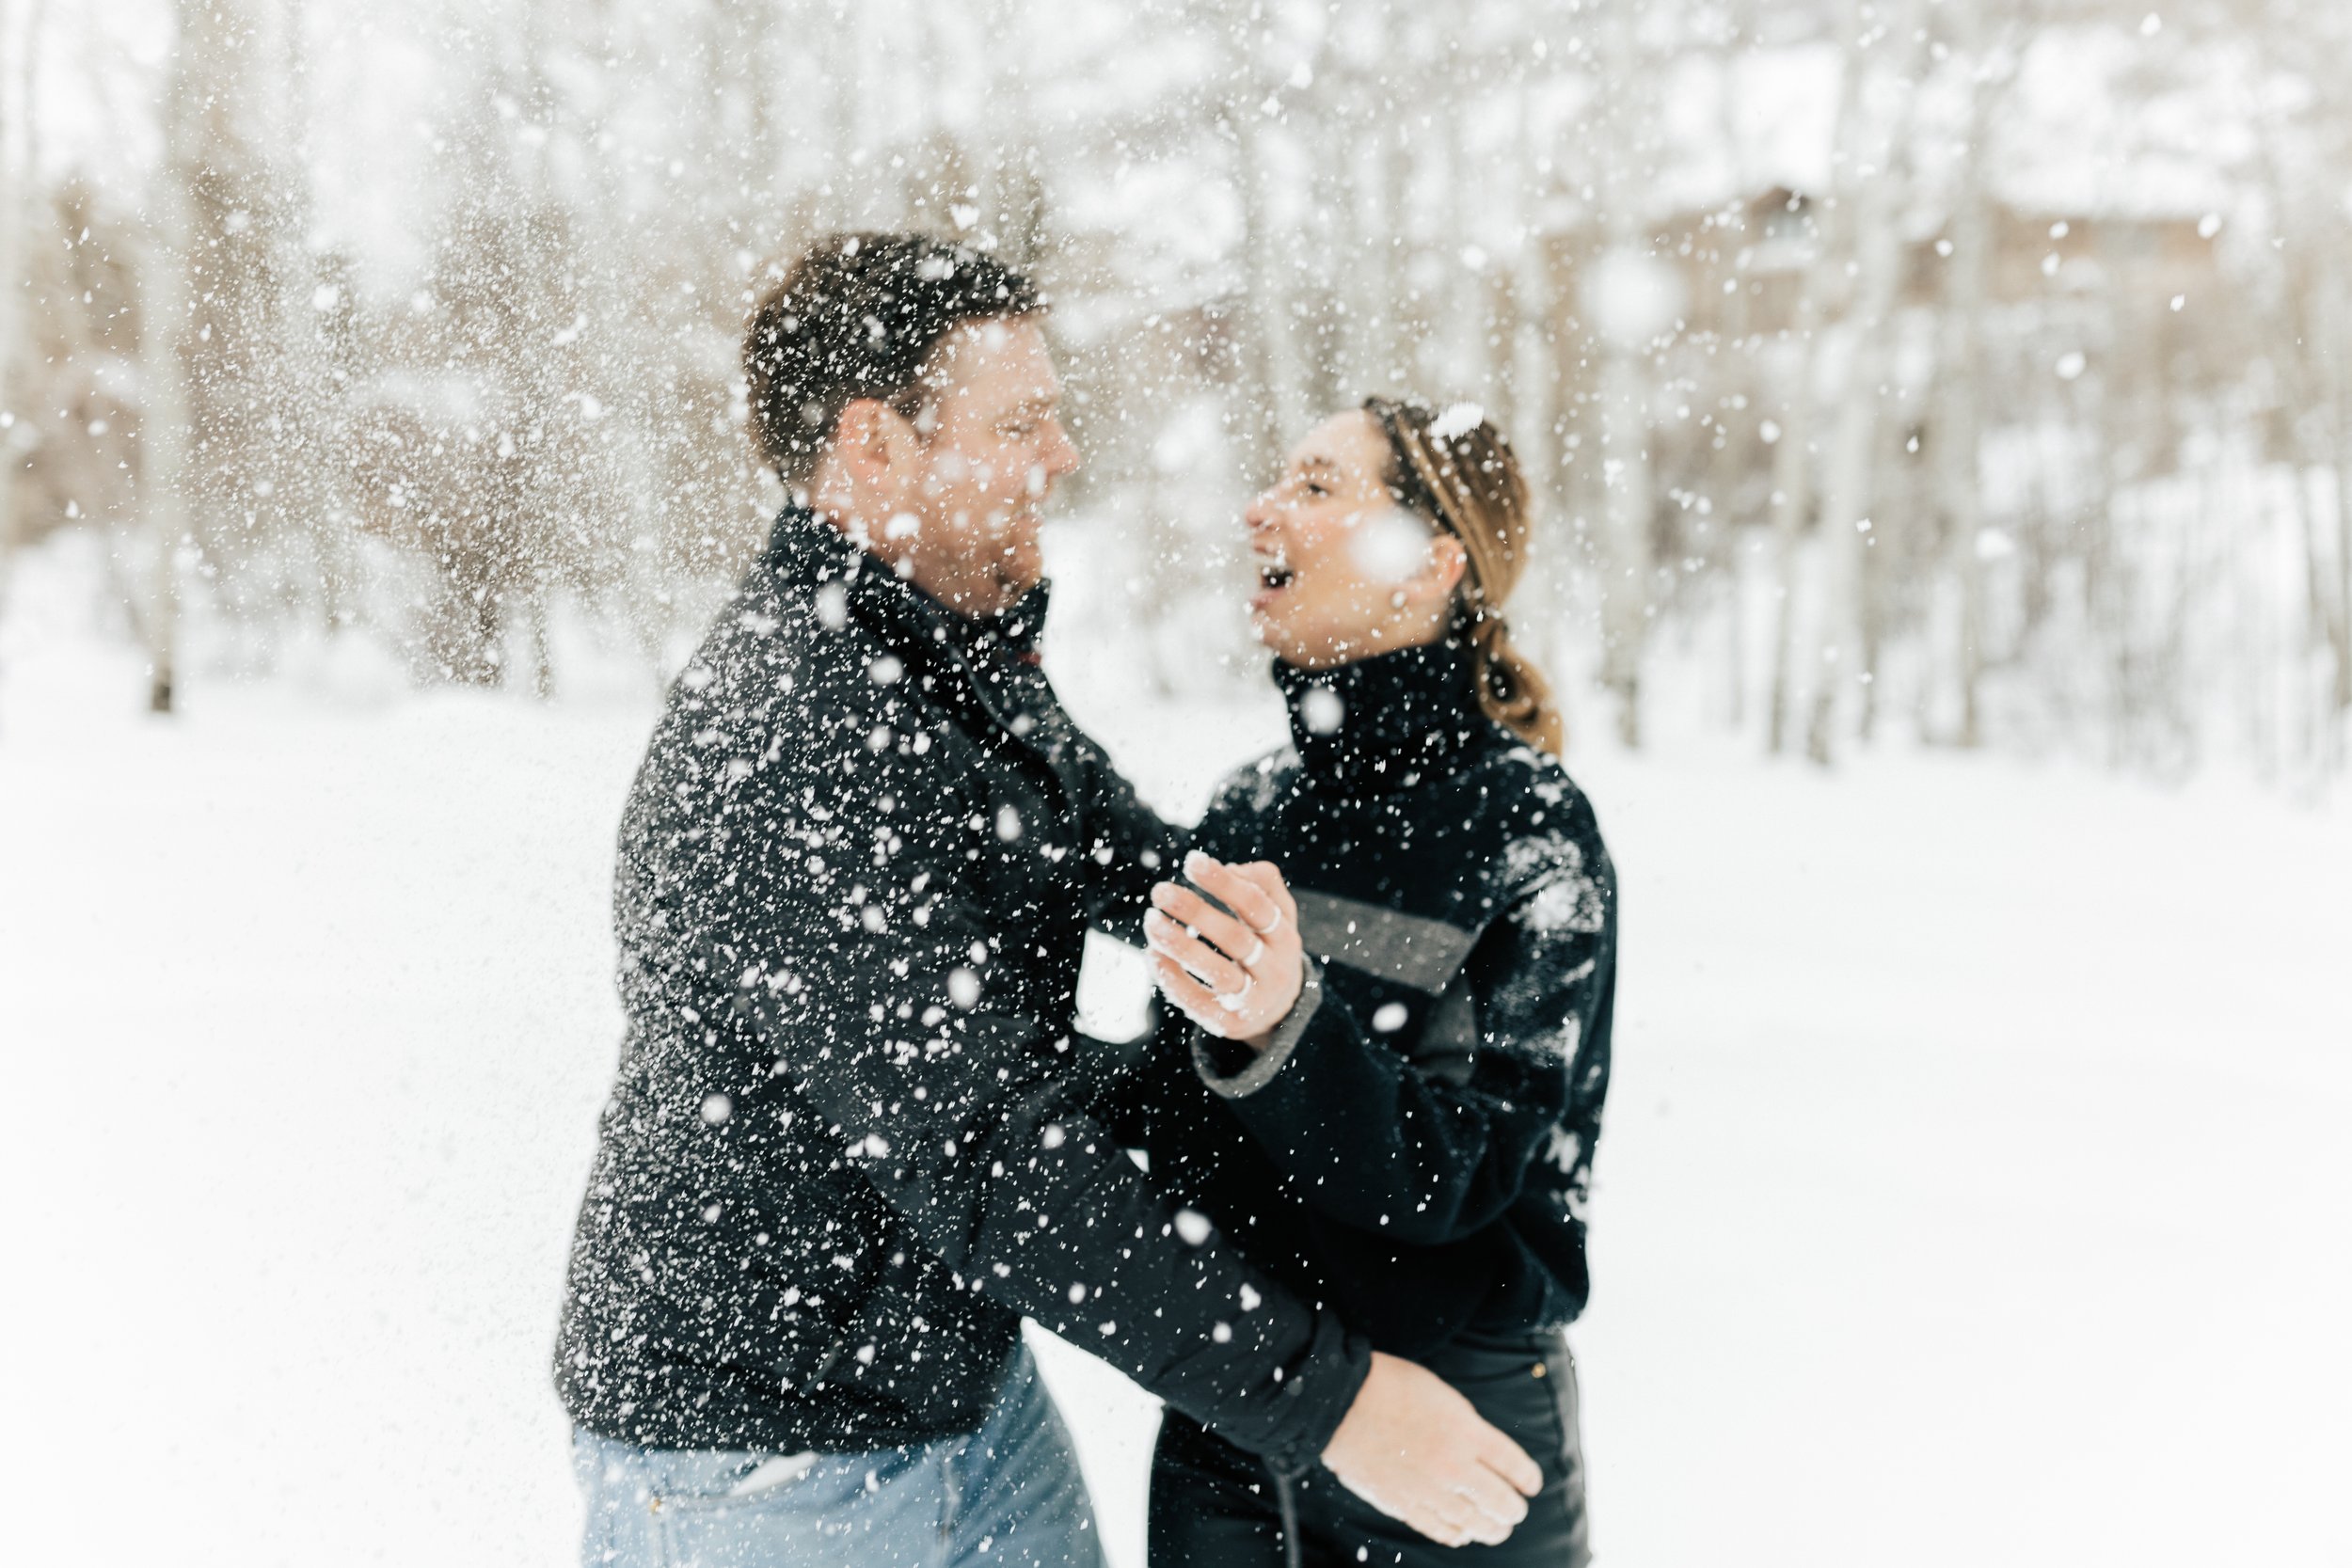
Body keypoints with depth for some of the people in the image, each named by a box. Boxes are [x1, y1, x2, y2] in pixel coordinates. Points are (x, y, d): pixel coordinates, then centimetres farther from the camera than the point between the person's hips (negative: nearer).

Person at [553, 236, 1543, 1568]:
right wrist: (1320, 1394, -29)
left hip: (969, 1383, 8)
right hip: (762, 1461, -8)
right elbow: (990, 1161, -31)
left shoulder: (968, 661, 3)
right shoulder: (783, 748, -27)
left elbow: (1128, 861, 21)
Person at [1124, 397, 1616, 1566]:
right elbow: (1168, 1120, 10)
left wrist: (1282, 1023, -36)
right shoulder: (1249, 808, 1)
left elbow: (1450, 1174, -21)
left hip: (1450, 1431, -4)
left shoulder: (1531, 833, -14)